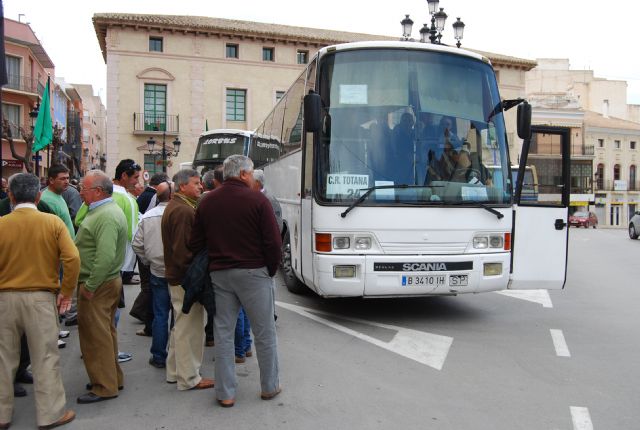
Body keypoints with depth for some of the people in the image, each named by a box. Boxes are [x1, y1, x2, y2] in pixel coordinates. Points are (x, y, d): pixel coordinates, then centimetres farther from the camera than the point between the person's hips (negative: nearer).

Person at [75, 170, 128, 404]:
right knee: (105, 333, 18)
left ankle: (104, 387, 8)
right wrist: (90, 283, 17)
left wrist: (90, 285, -23)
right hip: (109, 282, 11)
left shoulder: (106, 216, -21)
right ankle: (113, 378, 30)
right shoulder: (105, 210, 14)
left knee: (95, 335, -2)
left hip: (98, 286, -11)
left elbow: (105, 257, -29)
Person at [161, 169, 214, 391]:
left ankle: (175, 371, 31)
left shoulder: (174, 206, 16)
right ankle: (189, 378, 9)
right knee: (190, 328, -1)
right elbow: (184, 250, -25)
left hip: (175, 276, 11)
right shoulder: (184, 211, -19)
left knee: (181, 326, 20)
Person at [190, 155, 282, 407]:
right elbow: (273, 242, -12)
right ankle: (269, 387, 23)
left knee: (223, 334, 11)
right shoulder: (257, 200, -9)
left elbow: (195, 244, 7)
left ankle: (225, 393, 16)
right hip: (253, 273, -4)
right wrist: (271, 270, 2)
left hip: (219, 274, 4)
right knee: (264, 332, 10)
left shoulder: (207, 202, 7)